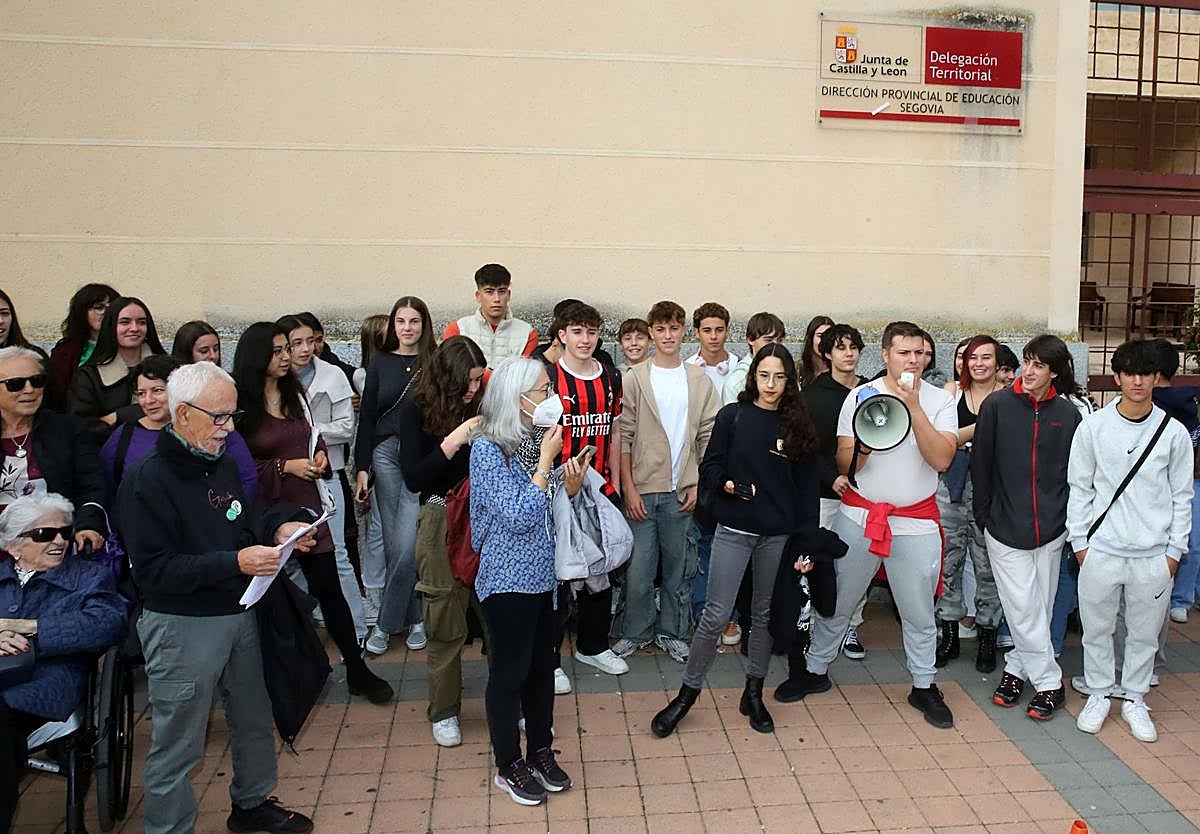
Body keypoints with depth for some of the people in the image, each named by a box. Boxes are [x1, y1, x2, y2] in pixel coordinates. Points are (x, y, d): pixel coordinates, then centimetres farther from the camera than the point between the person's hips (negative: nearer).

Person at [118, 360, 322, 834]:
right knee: (178, 743, 4)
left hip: (239, 614, 8)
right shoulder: (148, 479, -17)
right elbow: (151, 569, -22)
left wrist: (279, 528, 0)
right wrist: (234, 563, -28)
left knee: (254, 720, 21)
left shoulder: (222, 464, 7)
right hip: (182, 626, -8)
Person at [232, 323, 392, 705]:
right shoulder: (241, 406, -10)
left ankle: (357, 671, 15)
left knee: (329, 588, 7)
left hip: (308, 504, 5)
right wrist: (285, 466, -15)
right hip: (267, 511, -4)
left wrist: (320, 455, 2)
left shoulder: (295, 394, 10)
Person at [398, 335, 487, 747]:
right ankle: (443, 711, 27)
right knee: (445, 625, 9)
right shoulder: (417, 410, -5)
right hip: (442, 522, -2)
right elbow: (413, 479, -12)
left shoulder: (483, 404, -1)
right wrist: (453, 441, -21)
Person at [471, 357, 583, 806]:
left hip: (546, 573, 7)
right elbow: (517, 517, -23)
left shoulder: (538, 439, 4)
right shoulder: (488, 448, -17)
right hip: (510, 579, -7)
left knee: (543, 665, 17)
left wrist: (571, 488, -8)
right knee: (509, 672, 7)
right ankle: (508, 767, 24)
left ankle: (541, 752, 34)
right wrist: (546, 462, -21)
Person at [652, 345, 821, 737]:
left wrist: (808, 542, -2)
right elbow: (709, 470, 1)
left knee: (766, 615, 12)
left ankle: (753, 694, 29)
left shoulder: (799, 425, 3)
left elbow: (808, 488, 3)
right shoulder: (733, 416, 0)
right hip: (734, 530, -2)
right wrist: (727, 484, -21)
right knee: (716, 616, -1)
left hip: (779, 535, 2)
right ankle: (687, 693, 14)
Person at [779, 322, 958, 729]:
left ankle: (924, 685, 27)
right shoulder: (860, 396, 0)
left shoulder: (939, 400, 0)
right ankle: (816, 670, 27)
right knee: (836, 600, 10)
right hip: (859, 515, 1)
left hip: (916, 521, 0)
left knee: (919, 611, 8)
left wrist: (914, 407, -19)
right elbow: (844, 463, -1)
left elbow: (942, 459, -15)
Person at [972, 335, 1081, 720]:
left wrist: (1070, 519, 6)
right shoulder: (997, 405, -5)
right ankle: (1050, 682, 12)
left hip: (1050, 528, 3)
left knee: (1040, 608, 11)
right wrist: (983, 514, 1)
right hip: (1006, 526, -2)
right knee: (1024, 609, -1)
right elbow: (981, 463, -1)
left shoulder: (1068, 414, 1)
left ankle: (1017, 668, 26)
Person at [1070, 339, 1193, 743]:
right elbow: (1079, 487, 3)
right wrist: (1080, 541, 0)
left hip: (1153, 555, 1)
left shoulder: (1174, 432, -1)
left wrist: (1174, 550, 2)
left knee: (1144, 633, 12)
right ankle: (1099, 693, 28)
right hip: (1101, 551, 0)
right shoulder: (1093, 427, -2)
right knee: (1097, 628, 9)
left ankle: (1134, 699, 30)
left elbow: (1182, 495, 5)